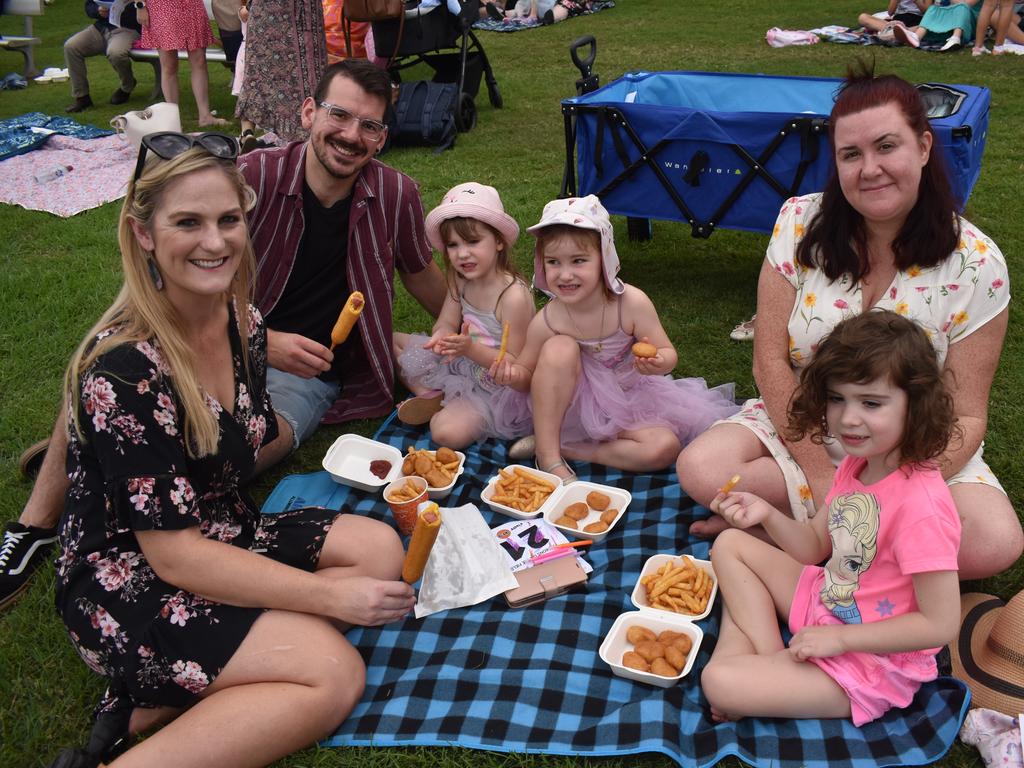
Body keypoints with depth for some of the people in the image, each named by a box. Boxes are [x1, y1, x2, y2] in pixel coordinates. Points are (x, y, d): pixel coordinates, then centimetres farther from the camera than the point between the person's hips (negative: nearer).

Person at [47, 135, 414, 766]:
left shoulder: (244, 322, -2)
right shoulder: (121, 371, -26)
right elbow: (172, 552, -23)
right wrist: (328, 595, -24)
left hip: (226, 536, 9)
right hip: (128, 582, -9)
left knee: (380, 548, -8)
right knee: (335, 674, -21)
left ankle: (163, 699, -9)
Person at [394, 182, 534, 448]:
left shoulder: (514, 297, -26)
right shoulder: (460, 280, -3)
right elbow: (446, 323, 1)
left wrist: (471, 348, -36)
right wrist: (443, 336, -24)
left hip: (496, 387, -8)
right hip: (464, 363, 8)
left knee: (447, 432, -31)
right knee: (392, 340, 7)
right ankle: (433, 398, -4)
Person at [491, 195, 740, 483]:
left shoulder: (633, 303, -23)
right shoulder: (545, 322, -19)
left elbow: (668, 354, -14)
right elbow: (528, 377, -6)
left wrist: (658, 362, -38)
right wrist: (512, 372, -29)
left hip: (626, 403, 1)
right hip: (574, 404, -1)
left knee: (664, 447, -26)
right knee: (559, 348, -29)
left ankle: (568, 449, -12)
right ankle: (548, 455, -20)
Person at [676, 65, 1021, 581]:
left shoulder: (976, 264, -11)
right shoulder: (801, 223, -9)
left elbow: (967, 416, -9)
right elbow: (771, 362, -10)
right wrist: (821, 480, -18)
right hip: (796, 428, 0)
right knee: (700, 470, -26)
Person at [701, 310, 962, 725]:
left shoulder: (920, 504, -29)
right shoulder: (856, 465, -2)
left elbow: (940, 624, -25)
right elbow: (816, 547, 8)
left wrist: (838, 637, -22)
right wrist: (766, 514, -11)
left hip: (871, 666, -9)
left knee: (720, 684, -24)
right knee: (730, 544, 10)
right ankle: (767, 657, -2)